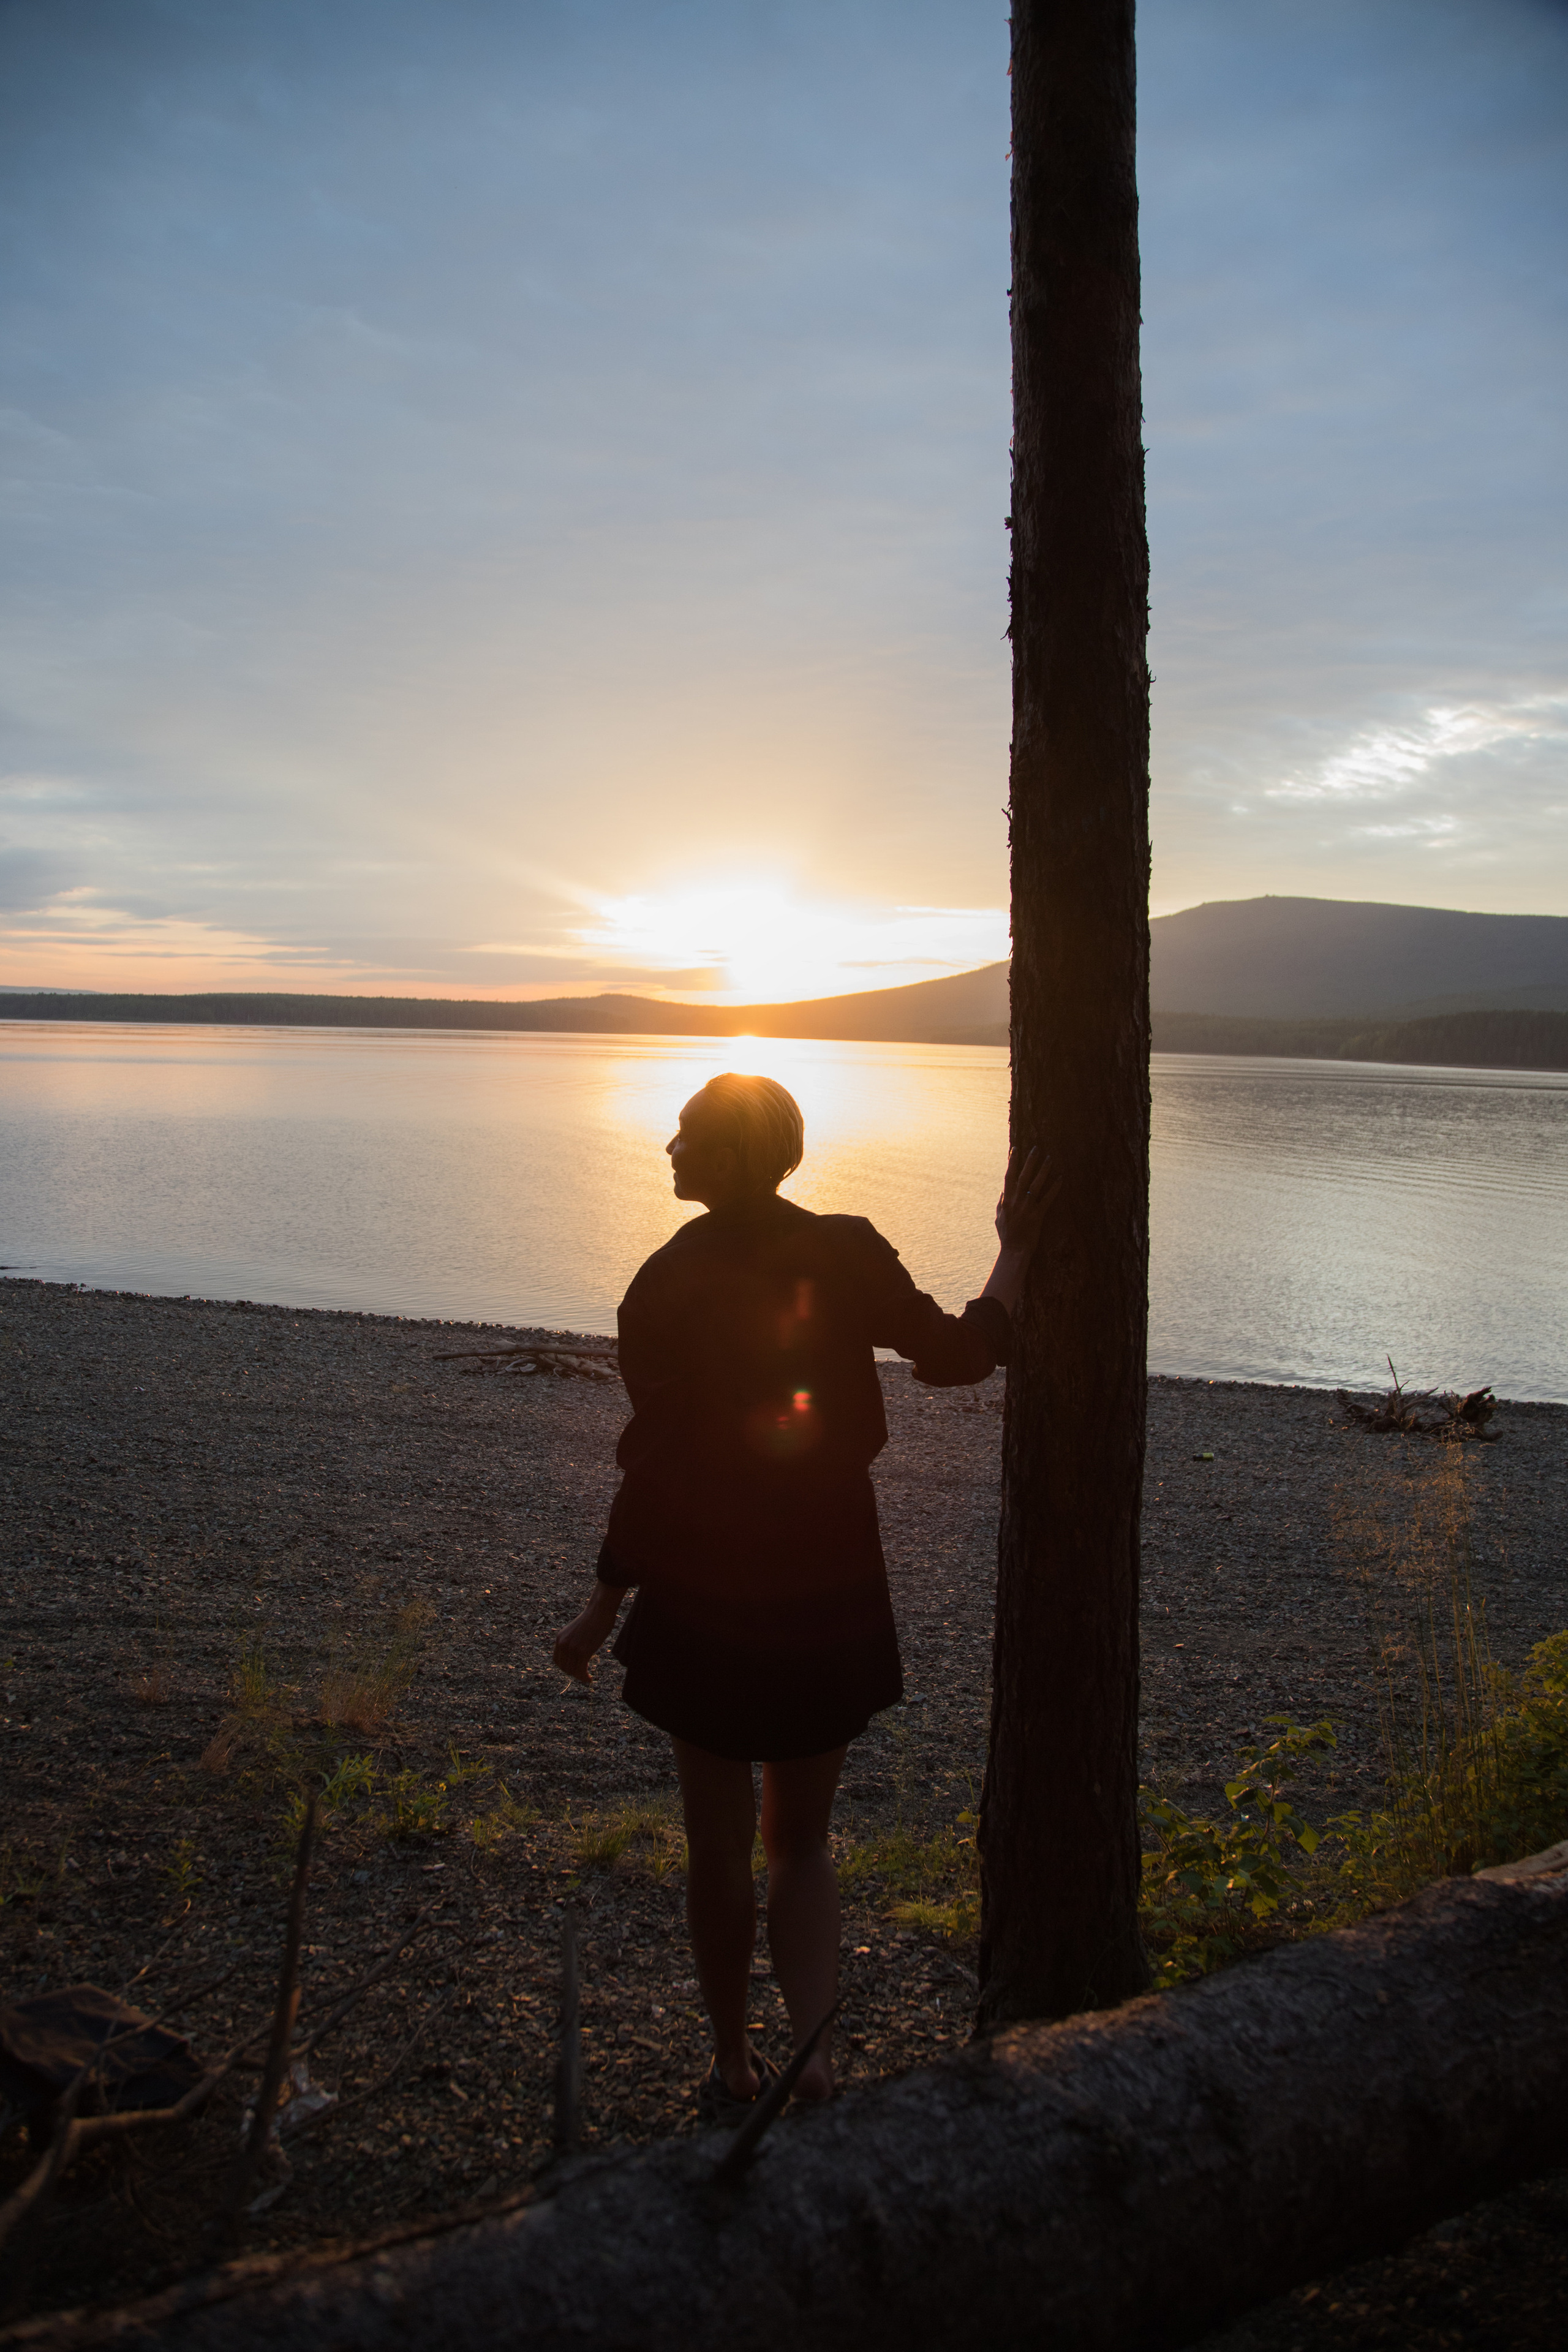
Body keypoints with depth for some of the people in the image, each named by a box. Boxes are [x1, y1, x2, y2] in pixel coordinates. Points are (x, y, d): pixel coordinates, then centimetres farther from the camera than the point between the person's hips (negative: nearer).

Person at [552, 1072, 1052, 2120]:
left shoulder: (667, 1285, -13)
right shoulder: (848, 1254, -7)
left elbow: (655, 1464, -13)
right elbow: (958, 1354, -4)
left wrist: (605, 1608, -3)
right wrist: (1016, 1249, 6)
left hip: (705, 1601, -2)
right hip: (831, 1598, 3)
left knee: (720, 1848, 16)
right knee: (801, 1843, 21)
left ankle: (736, 2068, 31)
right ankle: (815, 2053, 6)